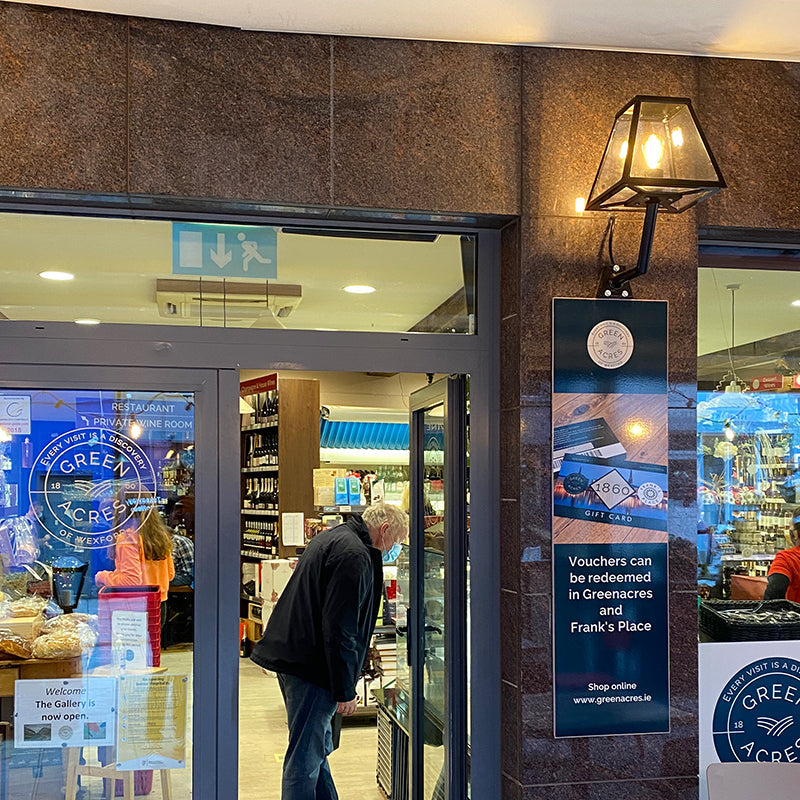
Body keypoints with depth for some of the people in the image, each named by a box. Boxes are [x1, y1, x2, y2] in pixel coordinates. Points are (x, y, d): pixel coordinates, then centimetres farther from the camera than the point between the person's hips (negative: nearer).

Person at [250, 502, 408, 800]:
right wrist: (344, 691, -16)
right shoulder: (354, 556, -17)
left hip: (290, 654, 11)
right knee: (306, 757, -3)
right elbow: (339, 629, -22)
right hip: (311, 666, -10)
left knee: (319, 747, 19)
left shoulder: (331, 538, 16)